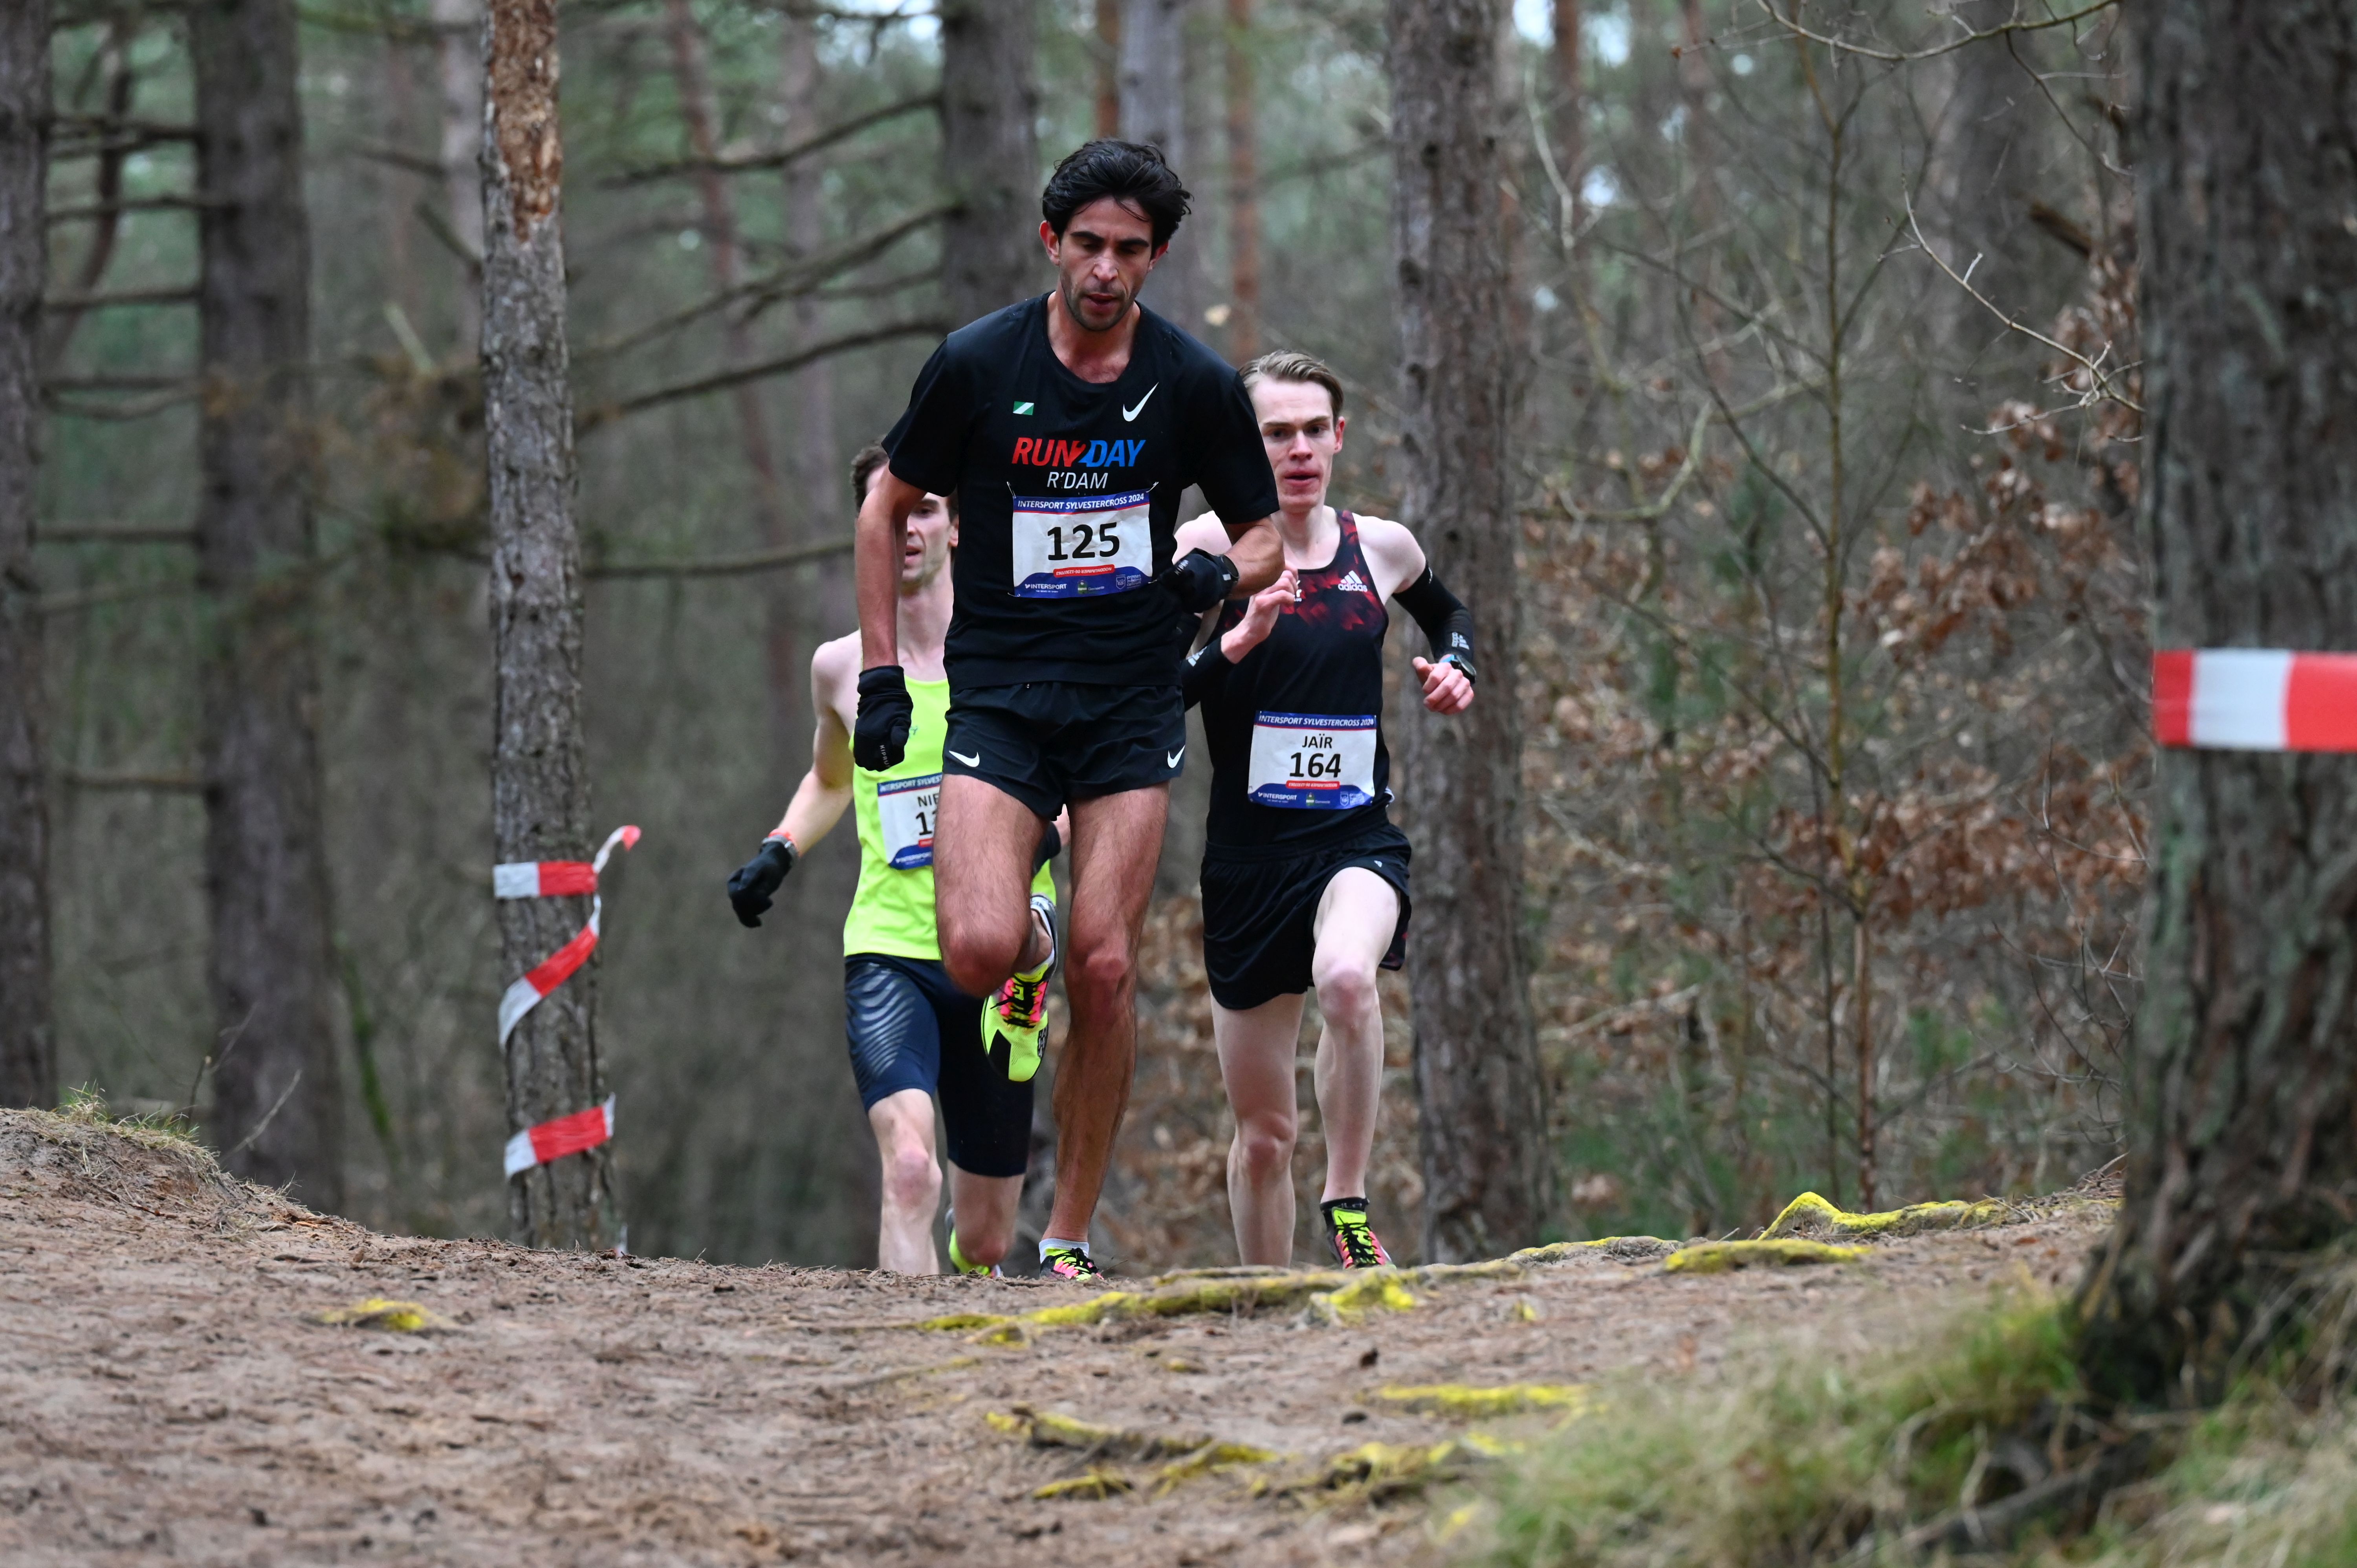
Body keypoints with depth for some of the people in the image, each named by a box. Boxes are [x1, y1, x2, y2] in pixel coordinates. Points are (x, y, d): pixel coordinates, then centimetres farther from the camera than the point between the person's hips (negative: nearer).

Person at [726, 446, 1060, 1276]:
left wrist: (1045, 827, -16)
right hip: (887, 954, 0)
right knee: (909, 1169, -29)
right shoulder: (841, 667, 7)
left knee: (985, 1243, 9)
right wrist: (779, 851, 9)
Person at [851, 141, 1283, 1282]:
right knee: (977, 953, -19)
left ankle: (1070, 1235, 6)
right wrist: (880, 672, 3)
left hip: (1132, 705, 1)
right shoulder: (978, 363, -4)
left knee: (1105, 969, -7)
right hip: (999, 695, -1)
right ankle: (1029, 949, 20)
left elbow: (1264, 532, 10)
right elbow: (888, 508, 9)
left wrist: (1222, 570, -14)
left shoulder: (1195, 384, -1)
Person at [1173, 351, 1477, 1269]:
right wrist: (1234, 643, -24)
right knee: (1262, 1133, 7)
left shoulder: (1381, 548, 6)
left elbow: (1448, 612, 30)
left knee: (1348, 976, -35)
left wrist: (1453, 667, 10)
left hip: (1357, 840, 0)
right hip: (1249, 857, 0)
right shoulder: (1209, 549, -4)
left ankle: (1348, 1207, -22)